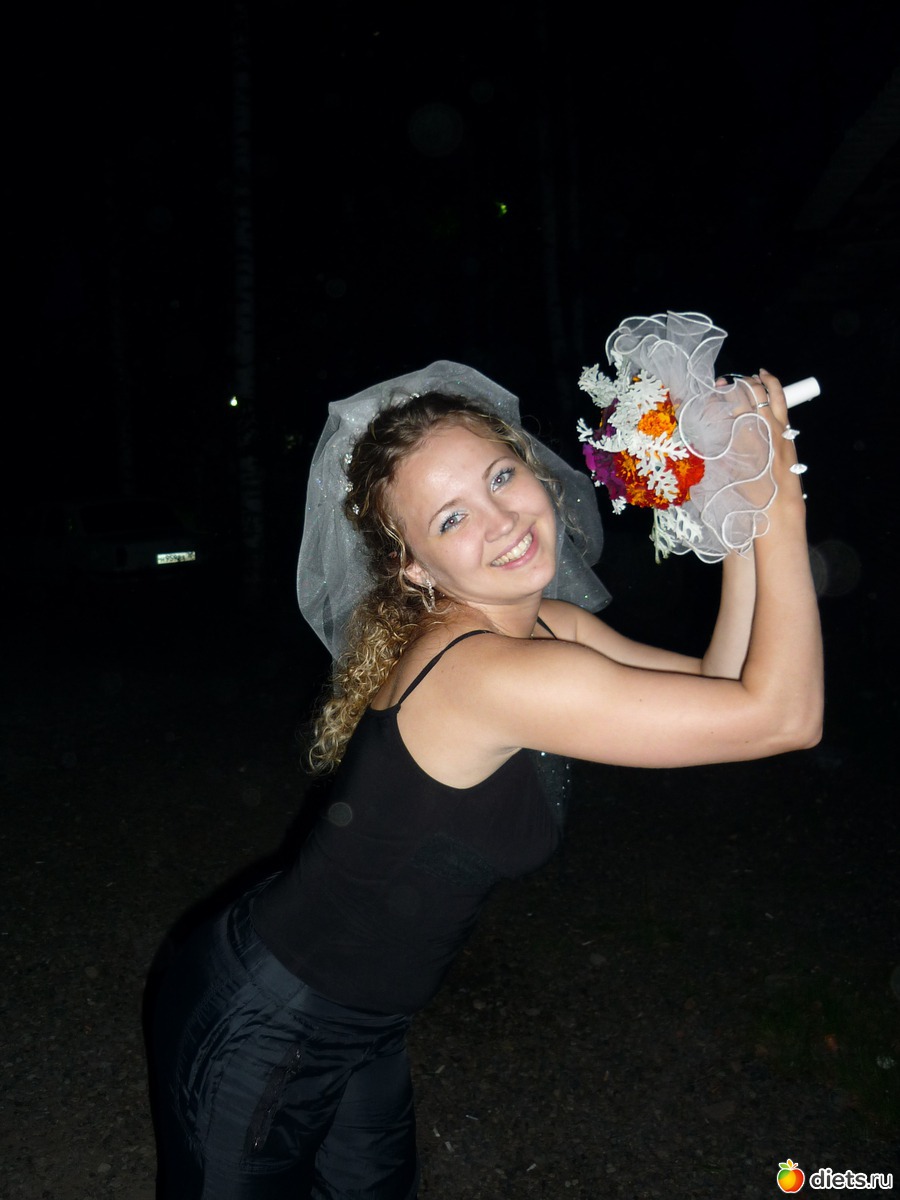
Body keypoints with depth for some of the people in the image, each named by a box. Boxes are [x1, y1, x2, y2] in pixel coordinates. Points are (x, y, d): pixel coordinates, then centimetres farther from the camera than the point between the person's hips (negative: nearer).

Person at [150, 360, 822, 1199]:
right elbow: (781, 715, -30)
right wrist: (782, 515, -23)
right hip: (259, 1034, -8)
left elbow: (720, 688, 0)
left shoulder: (545, 625, -4)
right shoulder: (489, 672, -33)